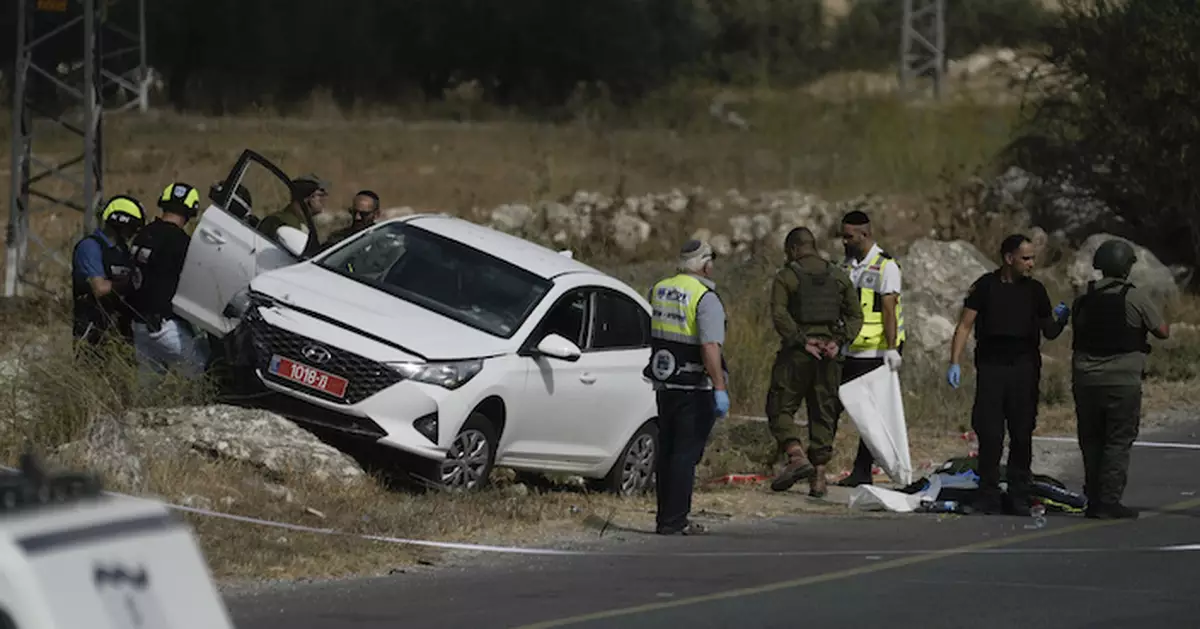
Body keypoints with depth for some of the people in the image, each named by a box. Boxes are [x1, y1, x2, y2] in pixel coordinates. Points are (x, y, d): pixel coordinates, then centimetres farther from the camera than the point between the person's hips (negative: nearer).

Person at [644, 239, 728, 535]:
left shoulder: (659, 290, 9)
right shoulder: (706, 299, -15)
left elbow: (649, 335, 19)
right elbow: (710, 347, -24)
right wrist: (720, 389, -25)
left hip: (664, 386, 7)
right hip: (694, 388, -7)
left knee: (667, 452, 14)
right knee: (686, 453, -3)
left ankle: (666, 516, 18)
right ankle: (675, 520, -4)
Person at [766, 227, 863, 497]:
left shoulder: (786, 276, -1)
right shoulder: (839, 276, 12)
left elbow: (779, 314, -14)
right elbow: (856, 315, 7)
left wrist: (801, 341, -14)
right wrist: (838, 340, -2)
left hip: (796, 353, -4)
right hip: (829, 354, 4)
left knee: (780, 409, 3)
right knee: (823, 414, 9)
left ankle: (796, 456, -20)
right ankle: (818, 477, 6)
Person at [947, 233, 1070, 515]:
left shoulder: (1034, 290, 10)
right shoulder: (986, 286, 3)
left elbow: (1049, 333, 14)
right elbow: (965, 325, 3)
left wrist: (1060, 320, -8)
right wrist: (954, 362, -6)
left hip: (1025, 368, 2)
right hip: (991, 365, -2)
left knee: (1022, 434, 1)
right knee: (989, 433, -5)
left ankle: (1019, 497, 7)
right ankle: (988, 496, 2)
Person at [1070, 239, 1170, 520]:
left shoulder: (1083, 299, 6)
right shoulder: (1135, 297, -8)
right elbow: (1163, 331, 0)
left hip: (1085, 379, 4)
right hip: (1123, 381, -4)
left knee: (1091, 442, 11)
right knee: (1118, 443, -1)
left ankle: (1093, 499, 13)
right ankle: (1109, 501, -6)